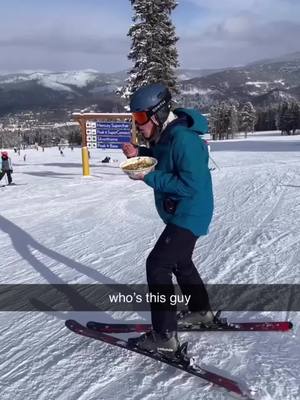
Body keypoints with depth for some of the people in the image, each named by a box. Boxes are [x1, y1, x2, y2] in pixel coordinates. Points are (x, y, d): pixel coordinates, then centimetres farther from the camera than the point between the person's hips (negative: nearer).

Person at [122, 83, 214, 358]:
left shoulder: (184, 139, -26)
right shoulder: (166, 135, 4)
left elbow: (190, 184, -31)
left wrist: (149, 178, -26)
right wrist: (140, 154, 2)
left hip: (189, 215, -11)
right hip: (183, 213, 11)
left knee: (157, 265, -11)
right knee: (180, 261, 24)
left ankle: (165, 338, -3)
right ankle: (201, 312, 43)